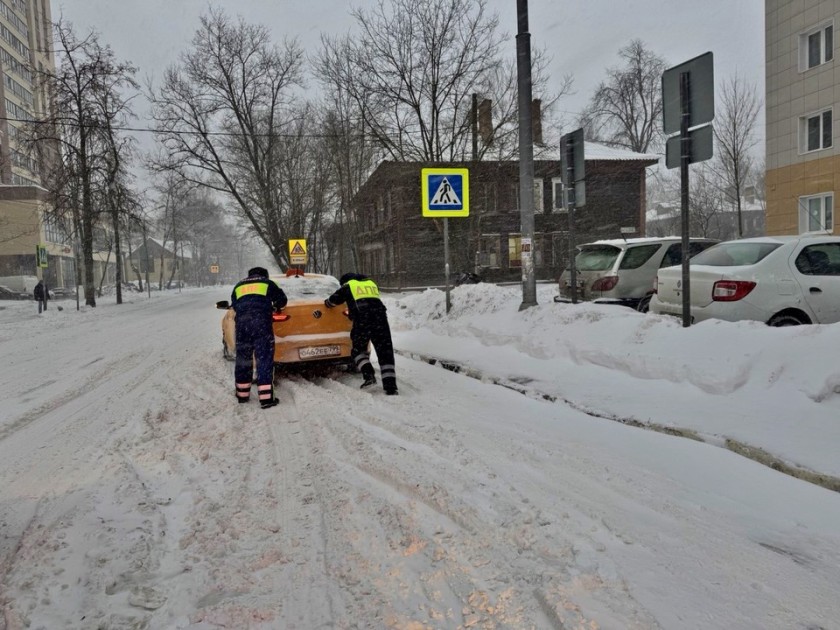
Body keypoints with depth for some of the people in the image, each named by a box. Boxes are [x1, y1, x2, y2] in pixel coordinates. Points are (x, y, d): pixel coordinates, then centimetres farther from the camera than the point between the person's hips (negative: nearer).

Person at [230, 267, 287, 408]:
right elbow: (282, 300, 20)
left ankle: (242, 394, 25)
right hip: (262, 323, -3)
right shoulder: (268, 283, 17)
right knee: (264, 360, -2)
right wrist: (273, 307, 39)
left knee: (243, 359, 15)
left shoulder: (238, 286, 24)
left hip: (241, 324, 3)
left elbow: (234, 306, 25)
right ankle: (266, 398, -7)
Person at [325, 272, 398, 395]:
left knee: (358, 349, 15)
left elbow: (332, 300, 20)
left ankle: (369, 375, -6)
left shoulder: (348, 286, 17)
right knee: (385, 353, 4)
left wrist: (326, 303, 44)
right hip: (380, 315, 3)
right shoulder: (372, 283, 31)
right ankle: (390, 387, -4)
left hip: (362, 321, -3)